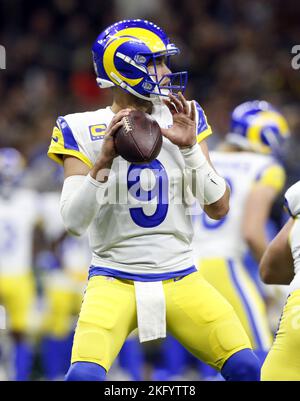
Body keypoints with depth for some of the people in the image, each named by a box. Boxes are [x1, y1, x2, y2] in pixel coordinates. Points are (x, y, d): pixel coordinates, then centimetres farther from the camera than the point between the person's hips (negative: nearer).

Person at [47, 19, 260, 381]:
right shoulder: (84, 131, -3)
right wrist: (105, 160, -24)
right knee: (84, 375, -24)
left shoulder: (182, 120, 6)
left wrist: (190, 147, -13)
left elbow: (218, 208, 1)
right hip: (114, 280, -3)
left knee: (246, 369, -11)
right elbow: (74, 222, -11)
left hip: (180, 280, 3)